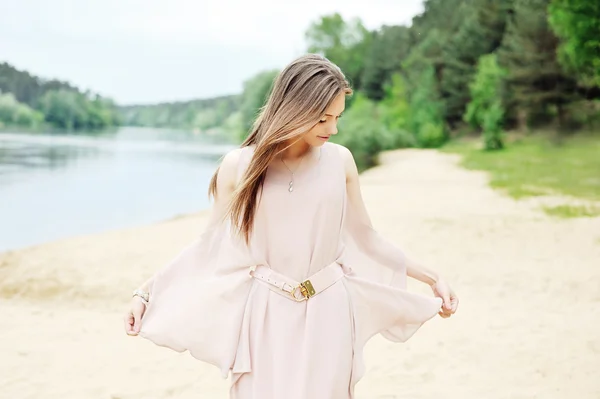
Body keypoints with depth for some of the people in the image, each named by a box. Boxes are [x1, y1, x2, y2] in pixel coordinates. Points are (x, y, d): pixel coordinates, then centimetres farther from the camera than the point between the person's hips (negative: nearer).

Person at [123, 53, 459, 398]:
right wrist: (146, 292, 1)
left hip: (327, 314, 1)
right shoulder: (240, 165, -5)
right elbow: (210, 246, 3)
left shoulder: (340, 160, -1)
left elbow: (366, 238, 9)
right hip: (267, 316, -1)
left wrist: (432, 277, 9)